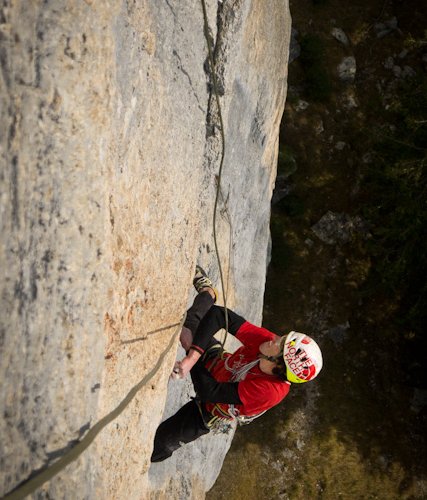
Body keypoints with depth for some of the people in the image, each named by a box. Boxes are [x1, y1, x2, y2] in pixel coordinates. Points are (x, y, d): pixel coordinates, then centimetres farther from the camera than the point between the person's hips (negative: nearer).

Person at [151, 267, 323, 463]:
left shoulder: (269, 391, -41)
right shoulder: (268, 340, -30)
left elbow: (211, 393, -35)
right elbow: (221, 316, -32)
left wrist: (190, 349, -28)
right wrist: (193, 356, -41)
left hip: (209, 410, -3)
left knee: (160, 444, -6)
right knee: (190, 322, 0)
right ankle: (208, 291, 30)